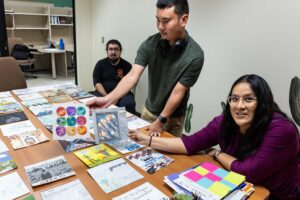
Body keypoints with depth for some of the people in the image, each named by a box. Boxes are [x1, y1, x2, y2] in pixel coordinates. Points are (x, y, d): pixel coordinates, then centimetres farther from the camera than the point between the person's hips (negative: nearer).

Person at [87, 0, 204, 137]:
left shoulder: (195, 55, -24)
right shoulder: (150, 44, -15)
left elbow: (178, 93, -20)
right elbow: (133, 76, -24)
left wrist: (161, 121, -15)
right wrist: (108, 99, -38)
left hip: (173, 117, -3)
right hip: (148, 110, 3)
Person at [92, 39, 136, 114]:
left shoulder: (127, 65, 4)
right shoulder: (100, 64, 8)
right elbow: (97, 83, 1)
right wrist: (106, 96, -15)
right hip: (103, 93, 1)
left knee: (129, 104, -32)